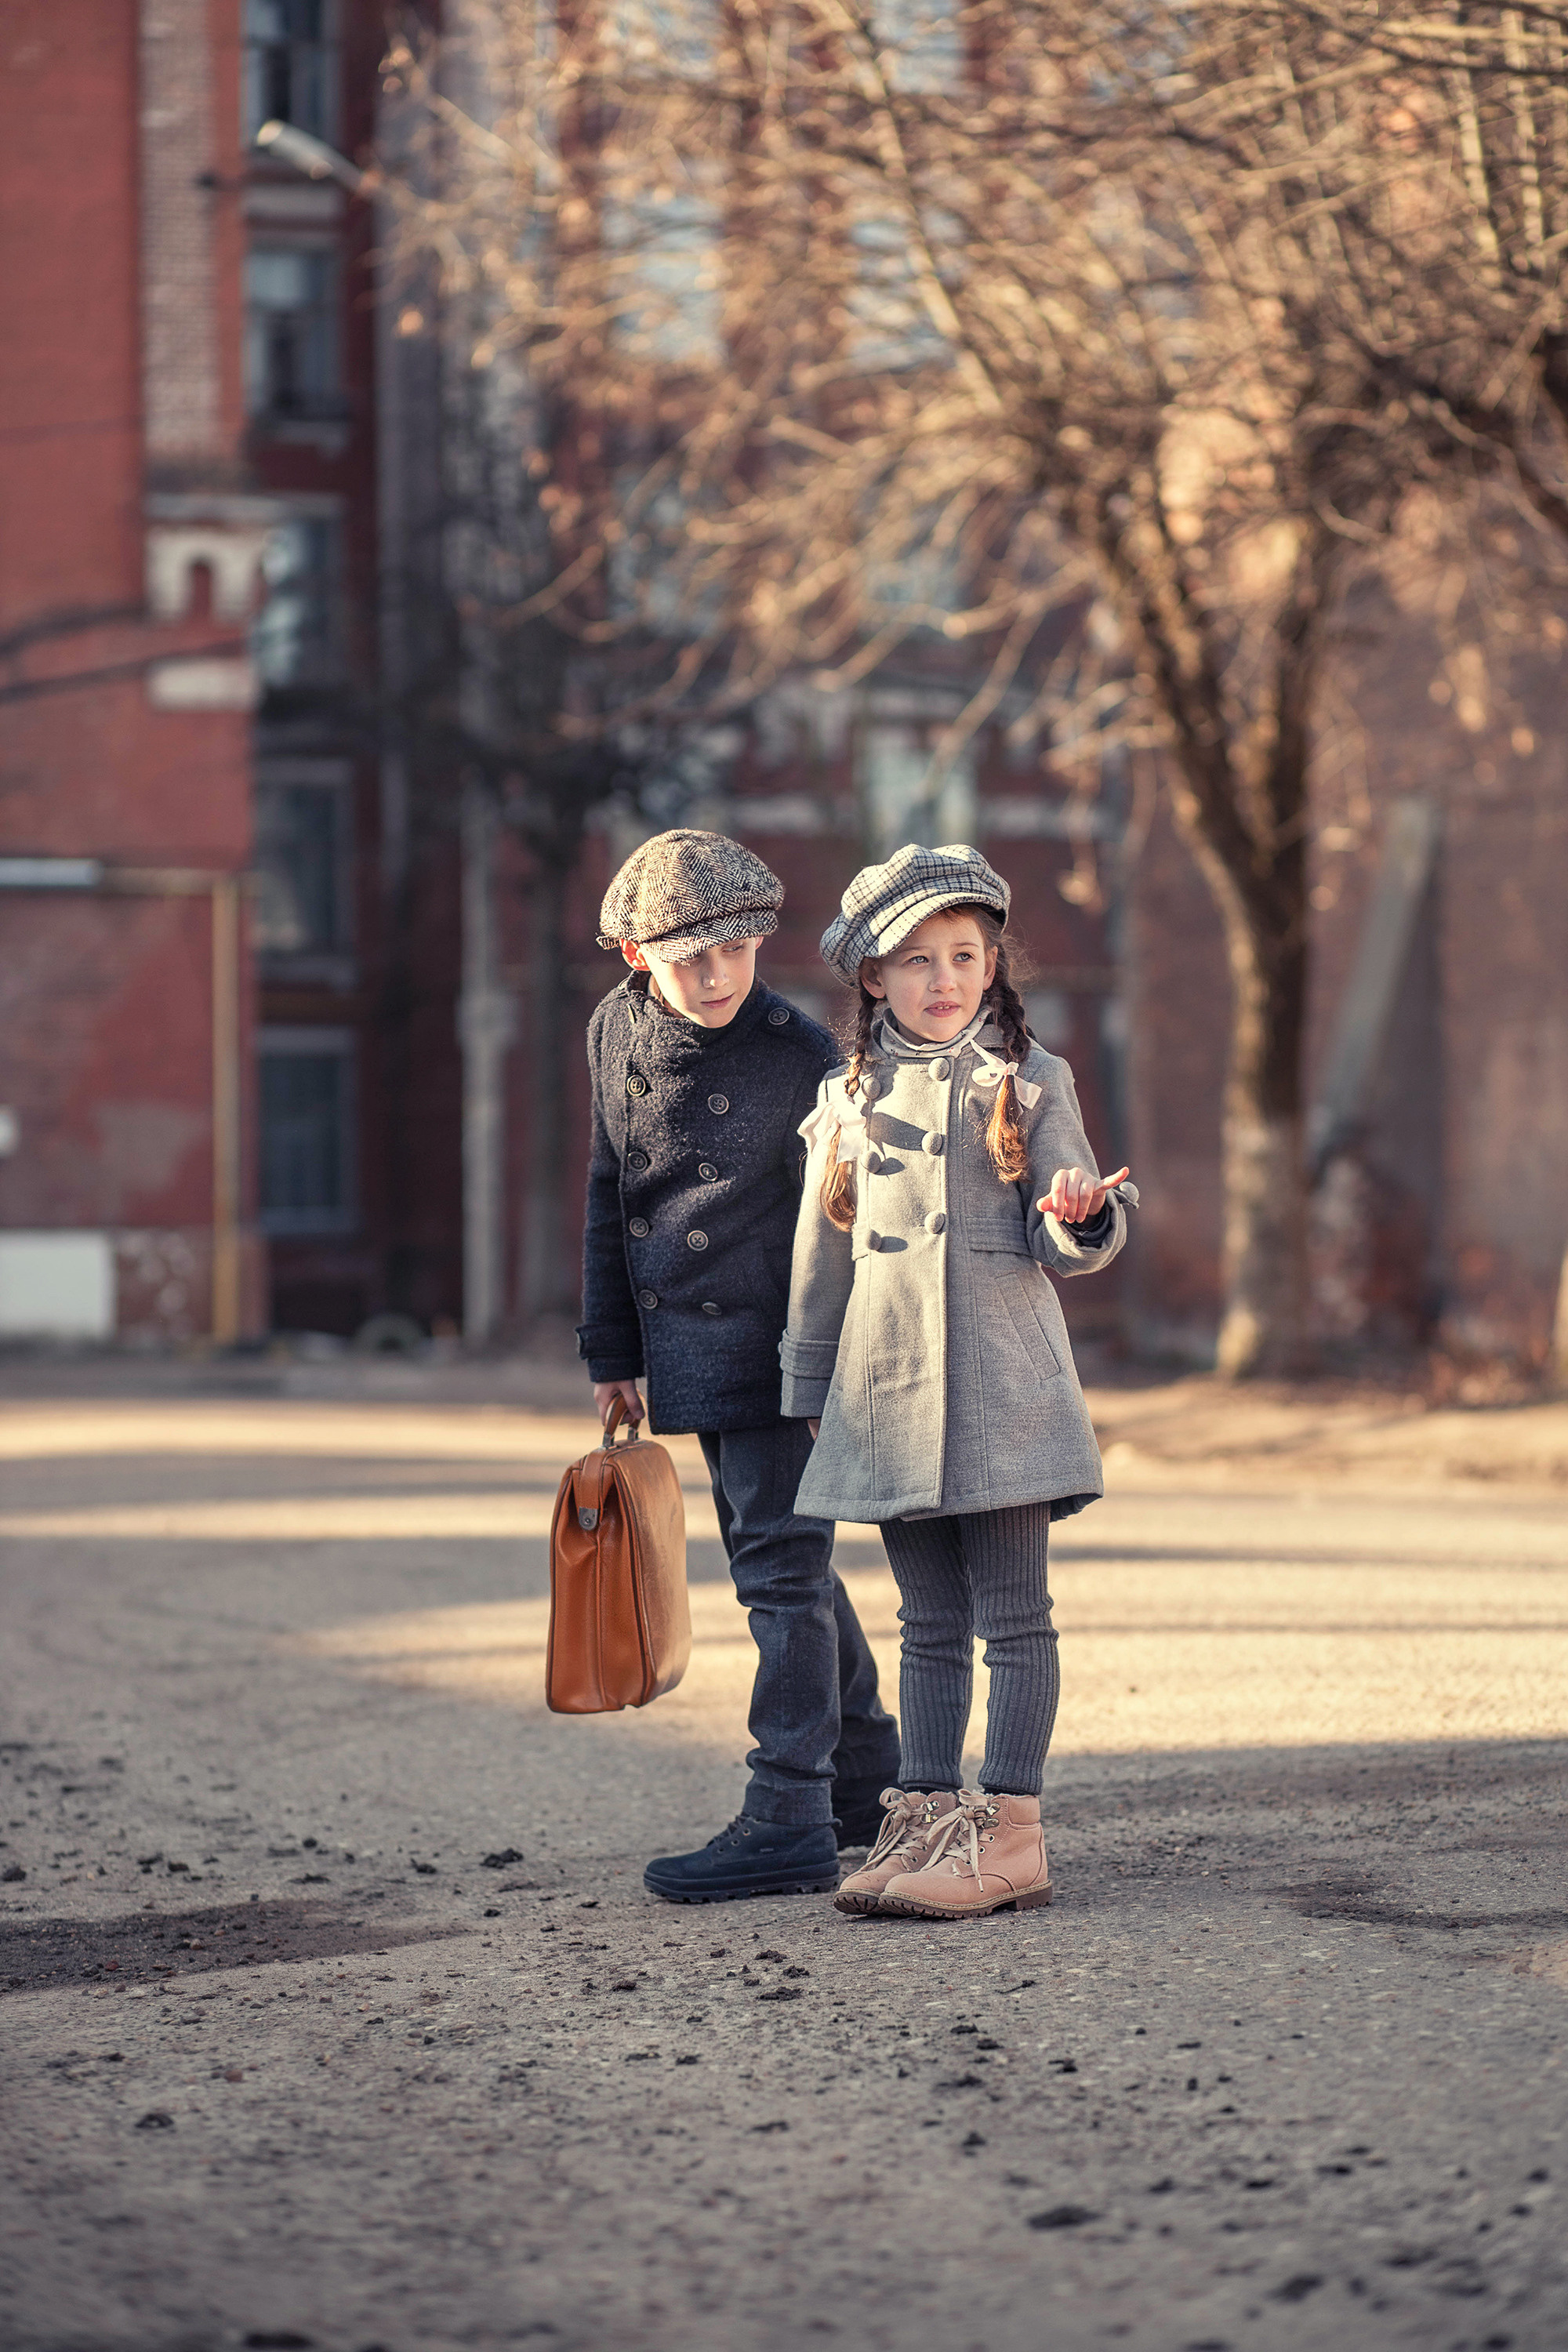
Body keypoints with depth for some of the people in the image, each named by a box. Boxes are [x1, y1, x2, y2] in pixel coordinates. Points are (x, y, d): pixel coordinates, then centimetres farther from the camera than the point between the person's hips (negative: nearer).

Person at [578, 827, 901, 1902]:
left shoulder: (799, 1055, -14)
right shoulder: (618, 1032, 4)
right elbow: (610, 1195, 14)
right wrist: (613, 1350, 15)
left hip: (781, 1354, -7)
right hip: (689, 1357, 7)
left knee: (783, 1568, -8)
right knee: (780, 1568, 16)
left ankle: (789, 1821, -8)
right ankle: (870, 1777, 30)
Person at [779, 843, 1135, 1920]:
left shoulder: (1031, 1083, 3)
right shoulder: (848, 1099, 10)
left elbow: (1058, 1243, 0)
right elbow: (821, 1259, 16)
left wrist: (1082, 1217, -22)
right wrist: (809, 1390, 18)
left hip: (1002, 1378, -3)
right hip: (889, 1385, 3)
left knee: (1012, 1615, -3)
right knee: (930, 1622, 9)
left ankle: (1011, 1830, -2)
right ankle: (924, 1817, 14)